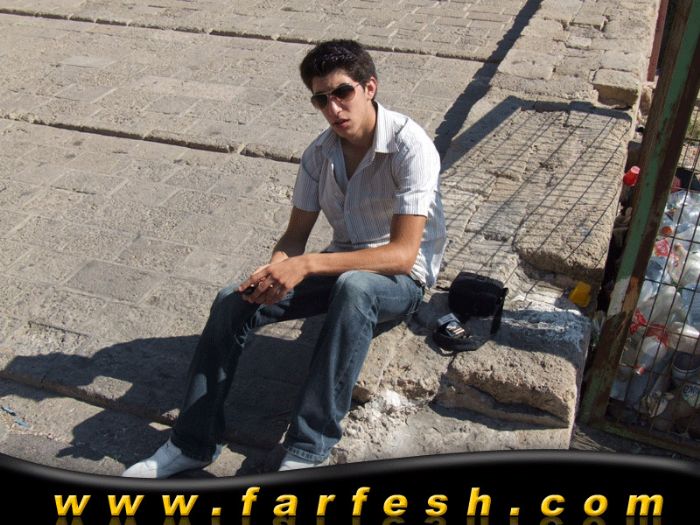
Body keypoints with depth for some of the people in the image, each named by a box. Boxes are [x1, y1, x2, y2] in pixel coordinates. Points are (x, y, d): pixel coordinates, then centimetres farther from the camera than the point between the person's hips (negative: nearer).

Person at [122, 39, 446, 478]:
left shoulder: (410, 146, -21)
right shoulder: (319, 153, -2)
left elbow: (402, 253, -28)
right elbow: (296, 235, 2)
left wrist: (305, 266, -34)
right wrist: (273, 273, -22)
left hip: (402, 278, -5)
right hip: (339, 267, 5)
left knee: (353, 285, -41)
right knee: (232, 302, -14)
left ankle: (307, 453, -32)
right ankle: (193, 444, -3)